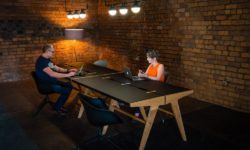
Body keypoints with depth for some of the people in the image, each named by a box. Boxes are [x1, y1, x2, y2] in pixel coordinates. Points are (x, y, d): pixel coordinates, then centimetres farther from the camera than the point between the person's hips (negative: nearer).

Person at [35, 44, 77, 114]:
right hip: (46, 84, -10)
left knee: (69, 85, 6)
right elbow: (52, 74, -32)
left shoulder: (48, 60, 10)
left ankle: (59, 105, 14)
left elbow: (57, 69, 16)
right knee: (66, 91, -19)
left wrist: (68, 70, 0)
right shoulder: (41, 61, -22)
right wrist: (68, 75, -31)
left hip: (52, 81, 10)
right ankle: (57, 107, 3)